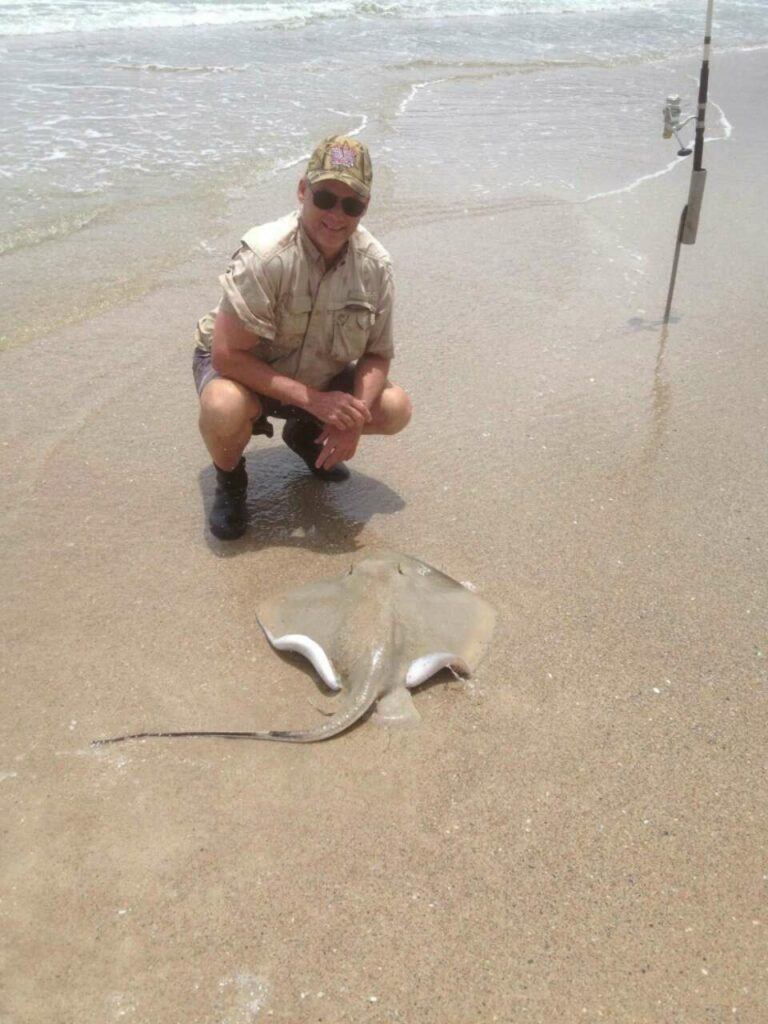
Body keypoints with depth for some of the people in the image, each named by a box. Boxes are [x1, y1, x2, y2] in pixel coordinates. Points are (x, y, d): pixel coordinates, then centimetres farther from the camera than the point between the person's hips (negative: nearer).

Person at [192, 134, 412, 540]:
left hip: (321, 379, 5)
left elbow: (378, 353, -6)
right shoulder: (265, 256, -32)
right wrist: (313, 399, -34)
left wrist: (353, 415, -25)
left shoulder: (374, 264, -16)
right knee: (224, 408, -38)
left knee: (395, 409, -12)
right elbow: (227, 354, -31)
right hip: (241, 369, -4)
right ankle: (229, 478, -1)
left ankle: (306, 436, 18)